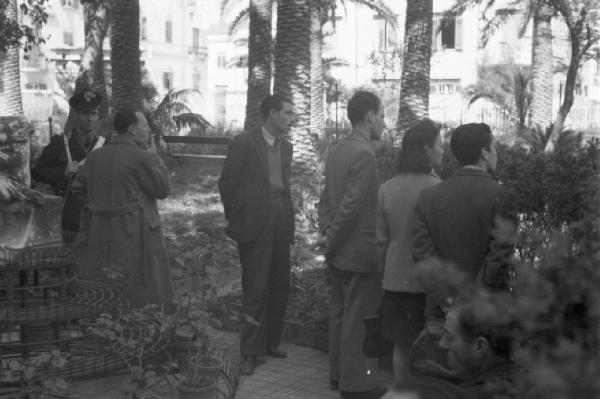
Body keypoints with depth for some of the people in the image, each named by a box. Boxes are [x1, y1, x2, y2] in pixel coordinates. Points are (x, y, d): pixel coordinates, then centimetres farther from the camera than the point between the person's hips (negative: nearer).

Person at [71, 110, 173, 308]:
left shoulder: (96, 156, 6)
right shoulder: (141, 157, -13)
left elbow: (78, 188, 11)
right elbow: (163, 189, -7)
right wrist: (155, 157, 3)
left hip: (100, 233, 6)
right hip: (134, 234, -6)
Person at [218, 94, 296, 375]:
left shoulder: (286, 147, 13)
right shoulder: (244, 143, -7)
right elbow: (227, 183, -5)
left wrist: (288, 220, 12)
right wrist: (236, 219, -1)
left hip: (281, 224, 7)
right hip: (255, 225, -7)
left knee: (280, 286, 11)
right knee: (255, 289, -4)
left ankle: (271, 343, 24)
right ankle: (250, 352, 4)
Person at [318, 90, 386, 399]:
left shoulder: (336, 151, 10)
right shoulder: (363, 154, -19)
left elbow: (326, 198, 13)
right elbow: (350, 205, -21)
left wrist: (327, 231, 5)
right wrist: (333, 241, -11)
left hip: (339, 253, 9)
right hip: (360, 253, -9)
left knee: (340, 313, 17)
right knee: (358, 320, 0)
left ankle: (338, 374, 28)